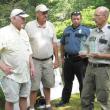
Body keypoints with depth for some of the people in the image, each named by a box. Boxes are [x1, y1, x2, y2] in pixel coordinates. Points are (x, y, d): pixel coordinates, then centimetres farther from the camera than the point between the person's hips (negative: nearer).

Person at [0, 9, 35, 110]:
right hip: (11, 75, -7)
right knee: (10, 100, 3)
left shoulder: (24, 32, 10)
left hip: (25, 74, 7)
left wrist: (32, 66, 11)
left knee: (24, 98, 17)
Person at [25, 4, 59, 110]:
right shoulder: (29, 25, -8)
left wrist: (56, 59, 8)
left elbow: (54, 43, 9)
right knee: (34, 86, 1)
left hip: (48, 61, 4)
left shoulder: (50, 25, 4)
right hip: (34, 61, -4)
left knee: (47, 84, 14)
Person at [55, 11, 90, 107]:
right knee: (67, 82, 15)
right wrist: (62, 57, 12)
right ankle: (64, 100, 28)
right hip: (68, 60, 4)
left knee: (83, 82, 6)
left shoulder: (86, 30, -2)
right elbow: (62, 44, 17)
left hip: (81, 60, -4)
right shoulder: (66, 30, 11)